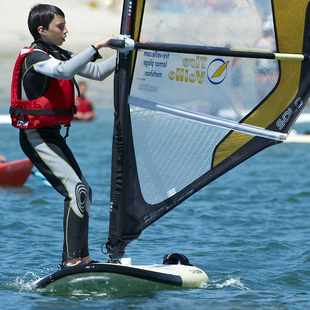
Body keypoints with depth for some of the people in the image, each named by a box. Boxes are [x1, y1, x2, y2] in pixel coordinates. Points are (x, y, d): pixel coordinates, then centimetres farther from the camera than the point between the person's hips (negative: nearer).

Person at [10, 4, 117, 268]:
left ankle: (76, 259, 12)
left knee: (82, 192, 9)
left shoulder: (59, 56, 13)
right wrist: (96, 47, -33)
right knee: (76, 190, -18)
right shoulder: (35, 57, -16)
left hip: (52, 134, 10)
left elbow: (97, 73, 14)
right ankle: (74, 259, -20)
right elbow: (64, 72, -36)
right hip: (35, 136, -10)